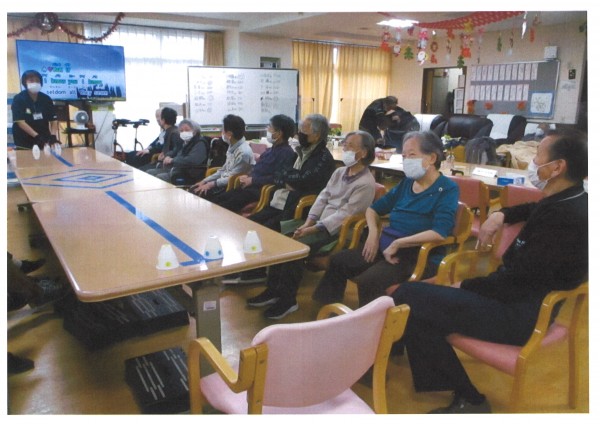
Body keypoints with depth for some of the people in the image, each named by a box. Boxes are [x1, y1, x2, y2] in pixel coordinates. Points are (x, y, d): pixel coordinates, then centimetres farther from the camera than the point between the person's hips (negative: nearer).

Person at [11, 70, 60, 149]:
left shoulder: (46, 99, 2)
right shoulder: (18, 99, -8)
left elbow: (53, 120, 1)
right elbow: (20, 122, -16)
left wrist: (53, 135, -16)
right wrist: (36, 136, -27)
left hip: (44, 141, 3)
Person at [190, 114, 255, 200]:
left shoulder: (244, 152, -22)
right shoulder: (232, 147, 7)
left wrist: (212, 184, -16)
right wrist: (204, 181, 7)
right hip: (223, 183, 9)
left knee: (200, 194, -16)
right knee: (193, 190, 0)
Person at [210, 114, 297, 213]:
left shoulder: (286, 153, -10)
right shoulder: (271, 149, 19)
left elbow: (276, 178, -20)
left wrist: (252, 180, -15)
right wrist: (248, 177, 6)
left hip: (262, 191, -9)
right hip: (251, 186, 9)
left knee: (230, 204, -23)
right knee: (217, 199, -3)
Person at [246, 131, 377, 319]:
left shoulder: (366, 183, -15)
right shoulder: (340, 172, 12)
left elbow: (344, 215, -21)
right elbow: (323, 197, 8)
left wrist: (313, 229, -24)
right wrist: (308, 222, -6)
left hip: (338, 230, -9)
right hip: (319, 222, 9)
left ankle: (287, 299, -9)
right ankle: (273, 289, 1)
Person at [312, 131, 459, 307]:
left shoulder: (447, 189, -8)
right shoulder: (406, 183, 12)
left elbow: (440, 232, -22)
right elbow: (374, 209, 19)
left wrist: (397, 243, -21)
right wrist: (374, 232, -2)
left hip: (419, 256, -7)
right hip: (386, 248, 7)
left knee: (369, 280, -31)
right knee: (338, 261, -4)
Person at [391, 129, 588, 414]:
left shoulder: (563, 217, -25)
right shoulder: (569, 200, 6)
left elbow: (515, 281, -24)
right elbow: (537, 209, 30)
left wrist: (463, 287, -10)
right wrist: (501, 215, 12)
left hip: (520, 314, -10)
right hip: (523, 295, 10)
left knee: (409, 298, -18)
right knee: (421, 291, 12)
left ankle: (468, 399, -3)